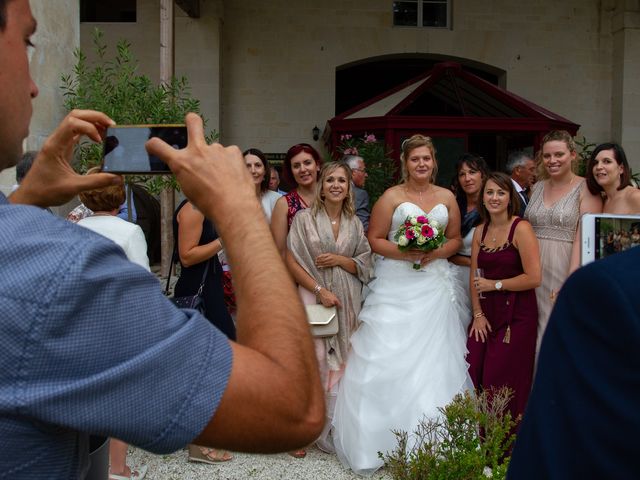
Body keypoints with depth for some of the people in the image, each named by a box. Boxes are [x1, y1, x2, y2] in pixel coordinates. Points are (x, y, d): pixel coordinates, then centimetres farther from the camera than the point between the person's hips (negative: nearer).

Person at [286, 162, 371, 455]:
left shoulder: (354, 223, 10)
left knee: (341, 359, 4)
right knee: (314, 357, -7)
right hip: (313, 296, -3)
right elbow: (291, 262, -6)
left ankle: (331, 427, 15)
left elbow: (364, 264, 10)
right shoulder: (305, 218, -1)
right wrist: (320, 291, -12)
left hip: (346, 299, 4)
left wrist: (339, 260, -9)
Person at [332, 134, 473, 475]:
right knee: (389, 358, -5)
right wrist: (404, 253, -17)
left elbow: (455, 239, 13)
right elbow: (374, 239, -1)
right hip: (396, 285, -3)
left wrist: (435, 253, -8)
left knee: (434, 357, 2)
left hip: (435, 285, 3)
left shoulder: (447, 197, 10)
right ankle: (383, 439, 5)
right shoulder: (391, 197, 1)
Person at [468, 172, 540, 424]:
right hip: (487, 312, 6)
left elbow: (534, 278, -16)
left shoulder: (521, 229, -9)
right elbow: (474, 277, 11)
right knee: (473, 375, 0)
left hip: (517, 314, -5)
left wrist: (494, 284, -9)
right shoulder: (480, 231, 10)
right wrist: (478, 314, 1)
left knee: (501, 384, -5)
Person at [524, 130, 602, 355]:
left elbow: (583, 239, -13)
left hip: (565, 269, -5)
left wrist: (570, 284, -21)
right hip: (534, 273, 5)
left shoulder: (585, 190, -5)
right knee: (535, 334, 10)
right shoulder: (537, 188, 11)